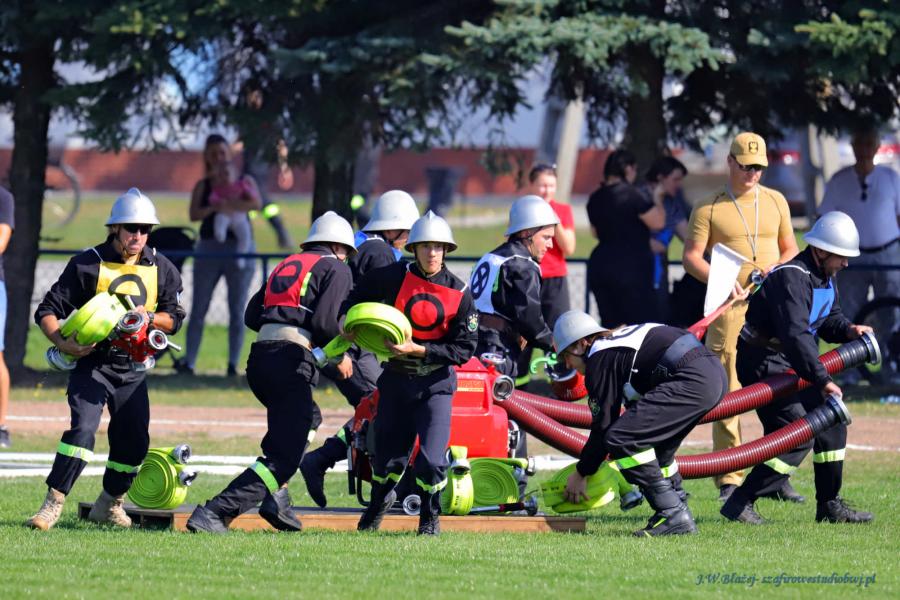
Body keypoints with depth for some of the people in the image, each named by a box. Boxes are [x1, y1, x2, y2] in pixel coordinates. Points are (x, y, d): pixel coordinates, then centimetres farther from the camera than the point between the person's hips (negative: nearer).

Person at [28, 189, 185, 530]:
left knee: (134, 441, 4)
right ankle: (53, 505, -18)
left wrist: (149, 317, -13)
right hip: (92, 362, -4)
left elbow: (174, 319, 9)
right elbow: (47, 312, -7)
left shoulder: (161, 269, 5)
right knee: (83, 428, -21)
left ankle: (109, 505, 26)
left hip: (133, 369, 4)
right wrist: (64, 344, -25)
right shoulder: (89, 264, -7)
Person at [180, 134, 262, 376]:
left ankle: (233, 364, 1)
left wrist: (228, 206, -22)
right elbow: (194, 214, -5)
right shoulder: (203, 186, 10)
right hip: (209, 250, 1)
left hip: (239, 249, -1)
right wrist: (214, 207, -22)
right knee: (198, 310, -2)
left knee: (237, 311, -2)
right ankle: (188, 361, -1)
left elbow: (257, 203, -12)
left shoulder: (244, 181, 7)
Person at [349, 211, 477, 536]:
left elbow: (464, 350, -12)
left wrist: (418, 350, -21)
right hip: (396, 377, 2)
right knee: (388, 456, 11)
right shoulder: (394, 277, -7)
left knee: (432, 459, -12)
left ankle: (430, 516, 16)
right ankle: (379, 500, 45)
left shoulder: (459, 292, -10)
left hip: (436, 382, -2)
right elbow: (360, 294, 13)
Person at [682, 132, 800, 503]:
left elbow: (791, 249, 20)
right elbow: (691, 257, -1)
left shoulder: (775, 202, 15)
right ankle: (729, 481, -3)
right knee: (726, 392, -6)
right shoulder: (708, 207, 4)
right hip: (730, 308, -3)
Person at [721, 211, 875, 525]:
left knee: (831, 423, 13)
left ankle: (830, 505, 24)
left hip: (792, 364, 10)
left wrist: (847, 330, -6)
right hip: (764, 363, -10)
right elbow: (795, 334, -35)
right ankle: (740, 504, -16)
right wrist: (822, 380, -40)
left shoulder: (825, 278, 8)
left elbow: (830, 318, 18)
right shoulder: (792, 278, -25)